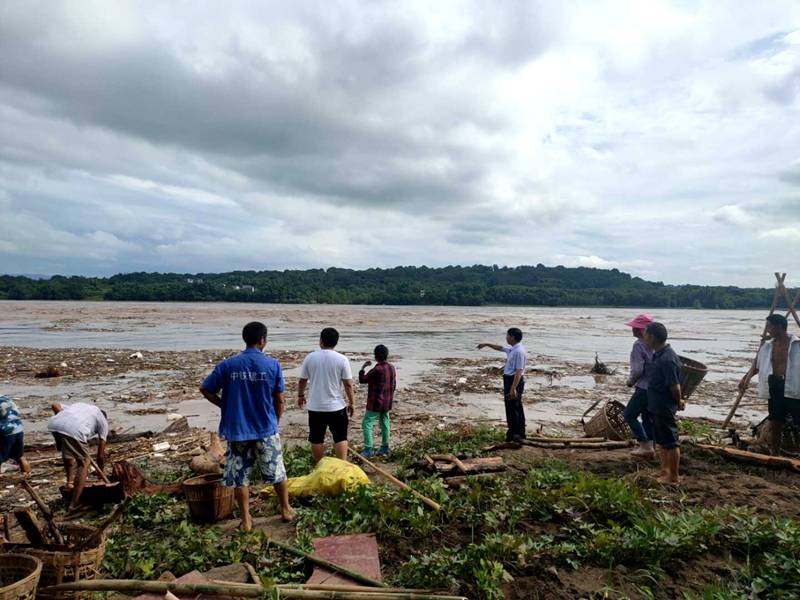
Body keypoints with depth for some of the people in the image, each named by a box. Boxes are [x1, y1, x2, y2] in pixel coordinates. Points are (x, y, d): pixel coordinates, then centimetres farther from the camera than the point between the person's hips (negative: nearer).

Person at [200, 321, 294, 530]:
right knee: (277, 472, 16)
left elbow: (205, 389, 1)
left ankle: (246, 520, 20)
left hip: (237, 431, 1)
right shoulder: (272, 364, -8)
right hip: (266, 429, 0)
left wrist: (225, 405, 14)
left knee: (240, 477, 13)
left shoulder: (228, 365, -5)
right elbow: (279, 400, -3)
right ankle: (286, 510, 31)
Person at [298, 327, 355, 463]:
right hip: (336, 406, -1)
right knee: (340, 438, 8)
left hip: (315, 407, 2)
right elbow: (348, 384, -9)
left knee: (317, 439, 13)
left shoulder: (310, 357, -4)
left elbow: (302, 381, 5)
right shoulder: (342, 359, -9)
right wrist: (352, 402, 4)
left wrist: (300, 395, 23)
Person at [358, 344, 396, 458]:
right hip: (387, 402, 8)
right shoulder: (392, 368, 2)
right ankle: (385, 448, 23)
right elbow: (394, 385, 11)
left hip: (375, 403, -8)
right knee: (385, 424, 15)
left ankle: (368, 450, -6)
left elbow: (362, 380, -10)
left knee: (367, 424, -2)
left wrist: (363, 367, 1)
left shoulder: (376, 369, -20)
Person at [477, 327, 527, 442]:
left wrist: (513, 389, -29)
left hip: (514, 381, -10)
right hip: (509, 379, 10)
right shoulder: (512, 349, 9)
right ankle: (519, 434, 27)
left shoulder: (519, 351, -22)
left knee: (512, 409, -3)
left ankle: (512, 435, 5)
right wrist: (487, 344, 37)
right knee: (517, 408, 16)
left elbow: (519, 371, -26)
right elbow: (500, 348, 30)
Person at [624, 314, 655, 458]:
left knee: (629, 415, 3)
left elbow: (637, 369, -21)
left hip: (644, 388, -8)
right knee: (647, 417, 17)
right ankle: (649, 447, 22)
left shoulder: (639, 345, -18)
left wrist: (630, 381, -3)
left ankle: (646, 446, 1)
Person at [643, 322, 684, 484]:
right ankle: (664, 471, 32)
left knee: (670, 442, 3)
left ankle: (673, 477, 15)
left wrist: (679, 402, -6)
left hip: (665, 407, -10)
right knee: (661, 441, 20)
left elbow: (675, 387, -22)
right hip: (656, 405, 10)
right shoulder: (657, 354, 7)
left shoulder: (667, 359, -25)